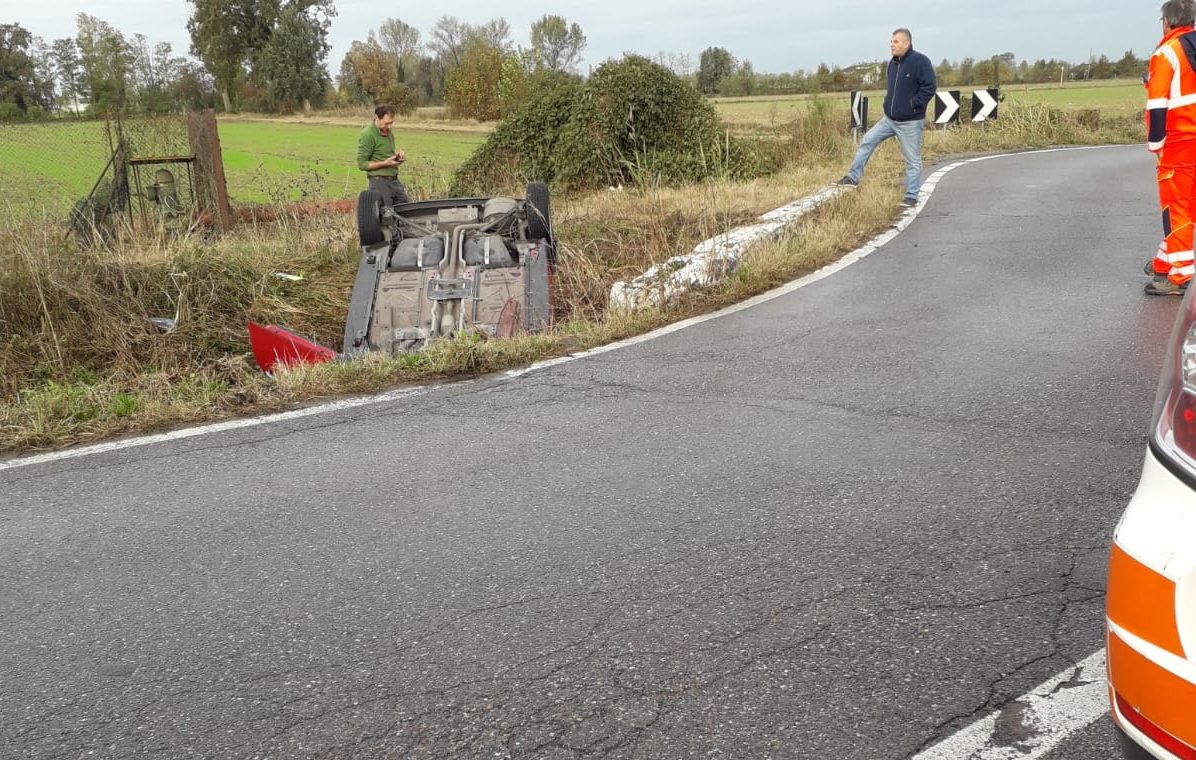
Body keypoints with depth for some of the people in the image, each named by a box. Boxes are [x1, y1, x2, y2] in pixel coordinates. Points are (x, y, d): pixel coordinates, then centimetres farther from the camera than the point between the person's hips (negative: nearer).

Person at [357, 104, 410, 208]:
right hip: (380, 182, -8)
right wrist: (384, 163, -20)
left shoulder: (389, 131, 12)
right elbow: (362, 164, -14)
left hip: (394, 180, 8)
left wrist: (397, 155, 4)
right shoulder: (367, 135, -13)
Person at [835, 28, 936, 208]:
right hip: (889, 119, 7)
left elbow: (929, 88, -18)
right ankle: (853, 177, 12)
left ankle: (911, 197, 8)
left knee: (912, 160, 1)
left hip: (910, 122, -7)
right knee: (867, 141, 3)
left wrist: (912, 105, -18)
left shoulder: (920, 61, -15)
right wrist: (889, 99, 11)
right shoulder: (893, 62, 9)